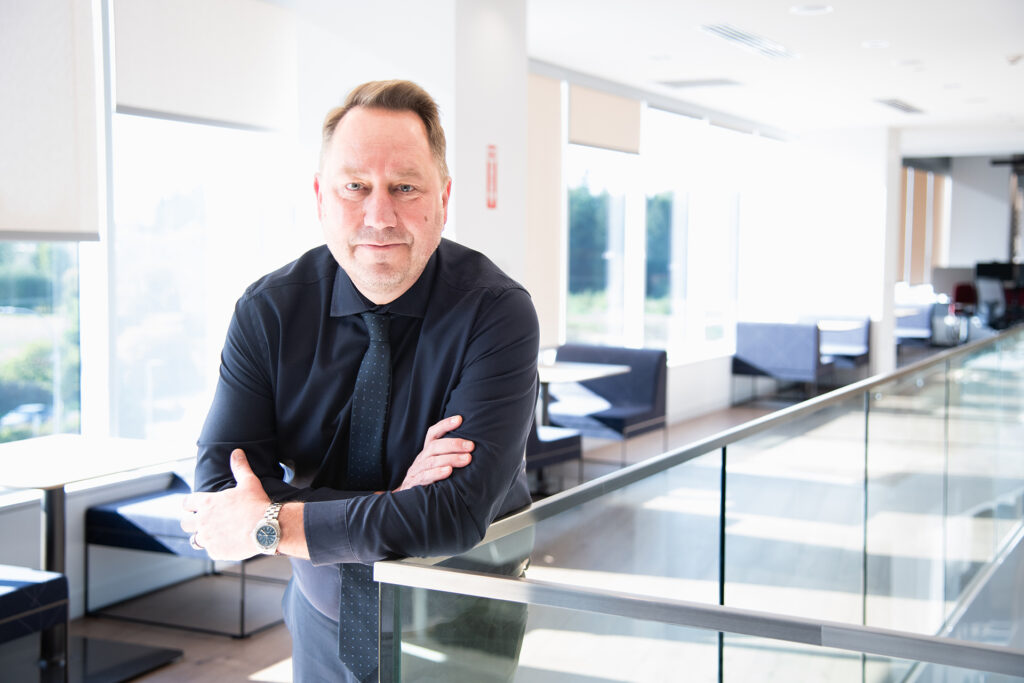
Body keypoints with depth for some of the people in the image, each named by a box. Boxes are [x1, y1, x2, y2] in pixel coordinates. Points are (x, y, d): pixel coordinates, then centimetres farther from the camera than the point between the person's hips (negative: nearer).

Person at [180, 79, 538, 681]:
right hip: (325, 628, 3)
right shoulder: (267, 311, -13)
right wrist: (387, 502, -31)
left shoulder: (497, 313, -24)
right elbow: (217, 494, -19)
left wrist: (271, 524, -26)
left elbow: (458, 512, -32)